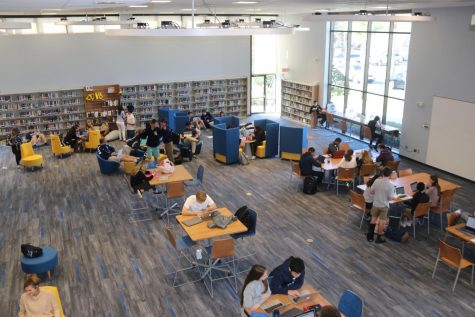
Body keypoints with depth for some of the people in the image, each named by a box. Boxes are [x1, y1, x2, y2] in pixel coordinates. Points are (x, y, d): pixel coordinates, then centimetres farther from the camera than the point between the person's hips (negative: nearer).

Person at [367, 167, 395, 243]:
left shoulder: (376, 181, -11)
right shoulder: (390, 185, -20)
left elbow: (371, 191, -4)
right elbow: (390, 197, -16)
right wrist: (393, 197, 6)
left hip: (376, 204, 3)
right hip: (384, 206, -3)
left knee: (373, 219, 19)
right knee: (382, 221, 8)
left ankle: (370, 236, 24)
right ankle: (379, 238, 16)